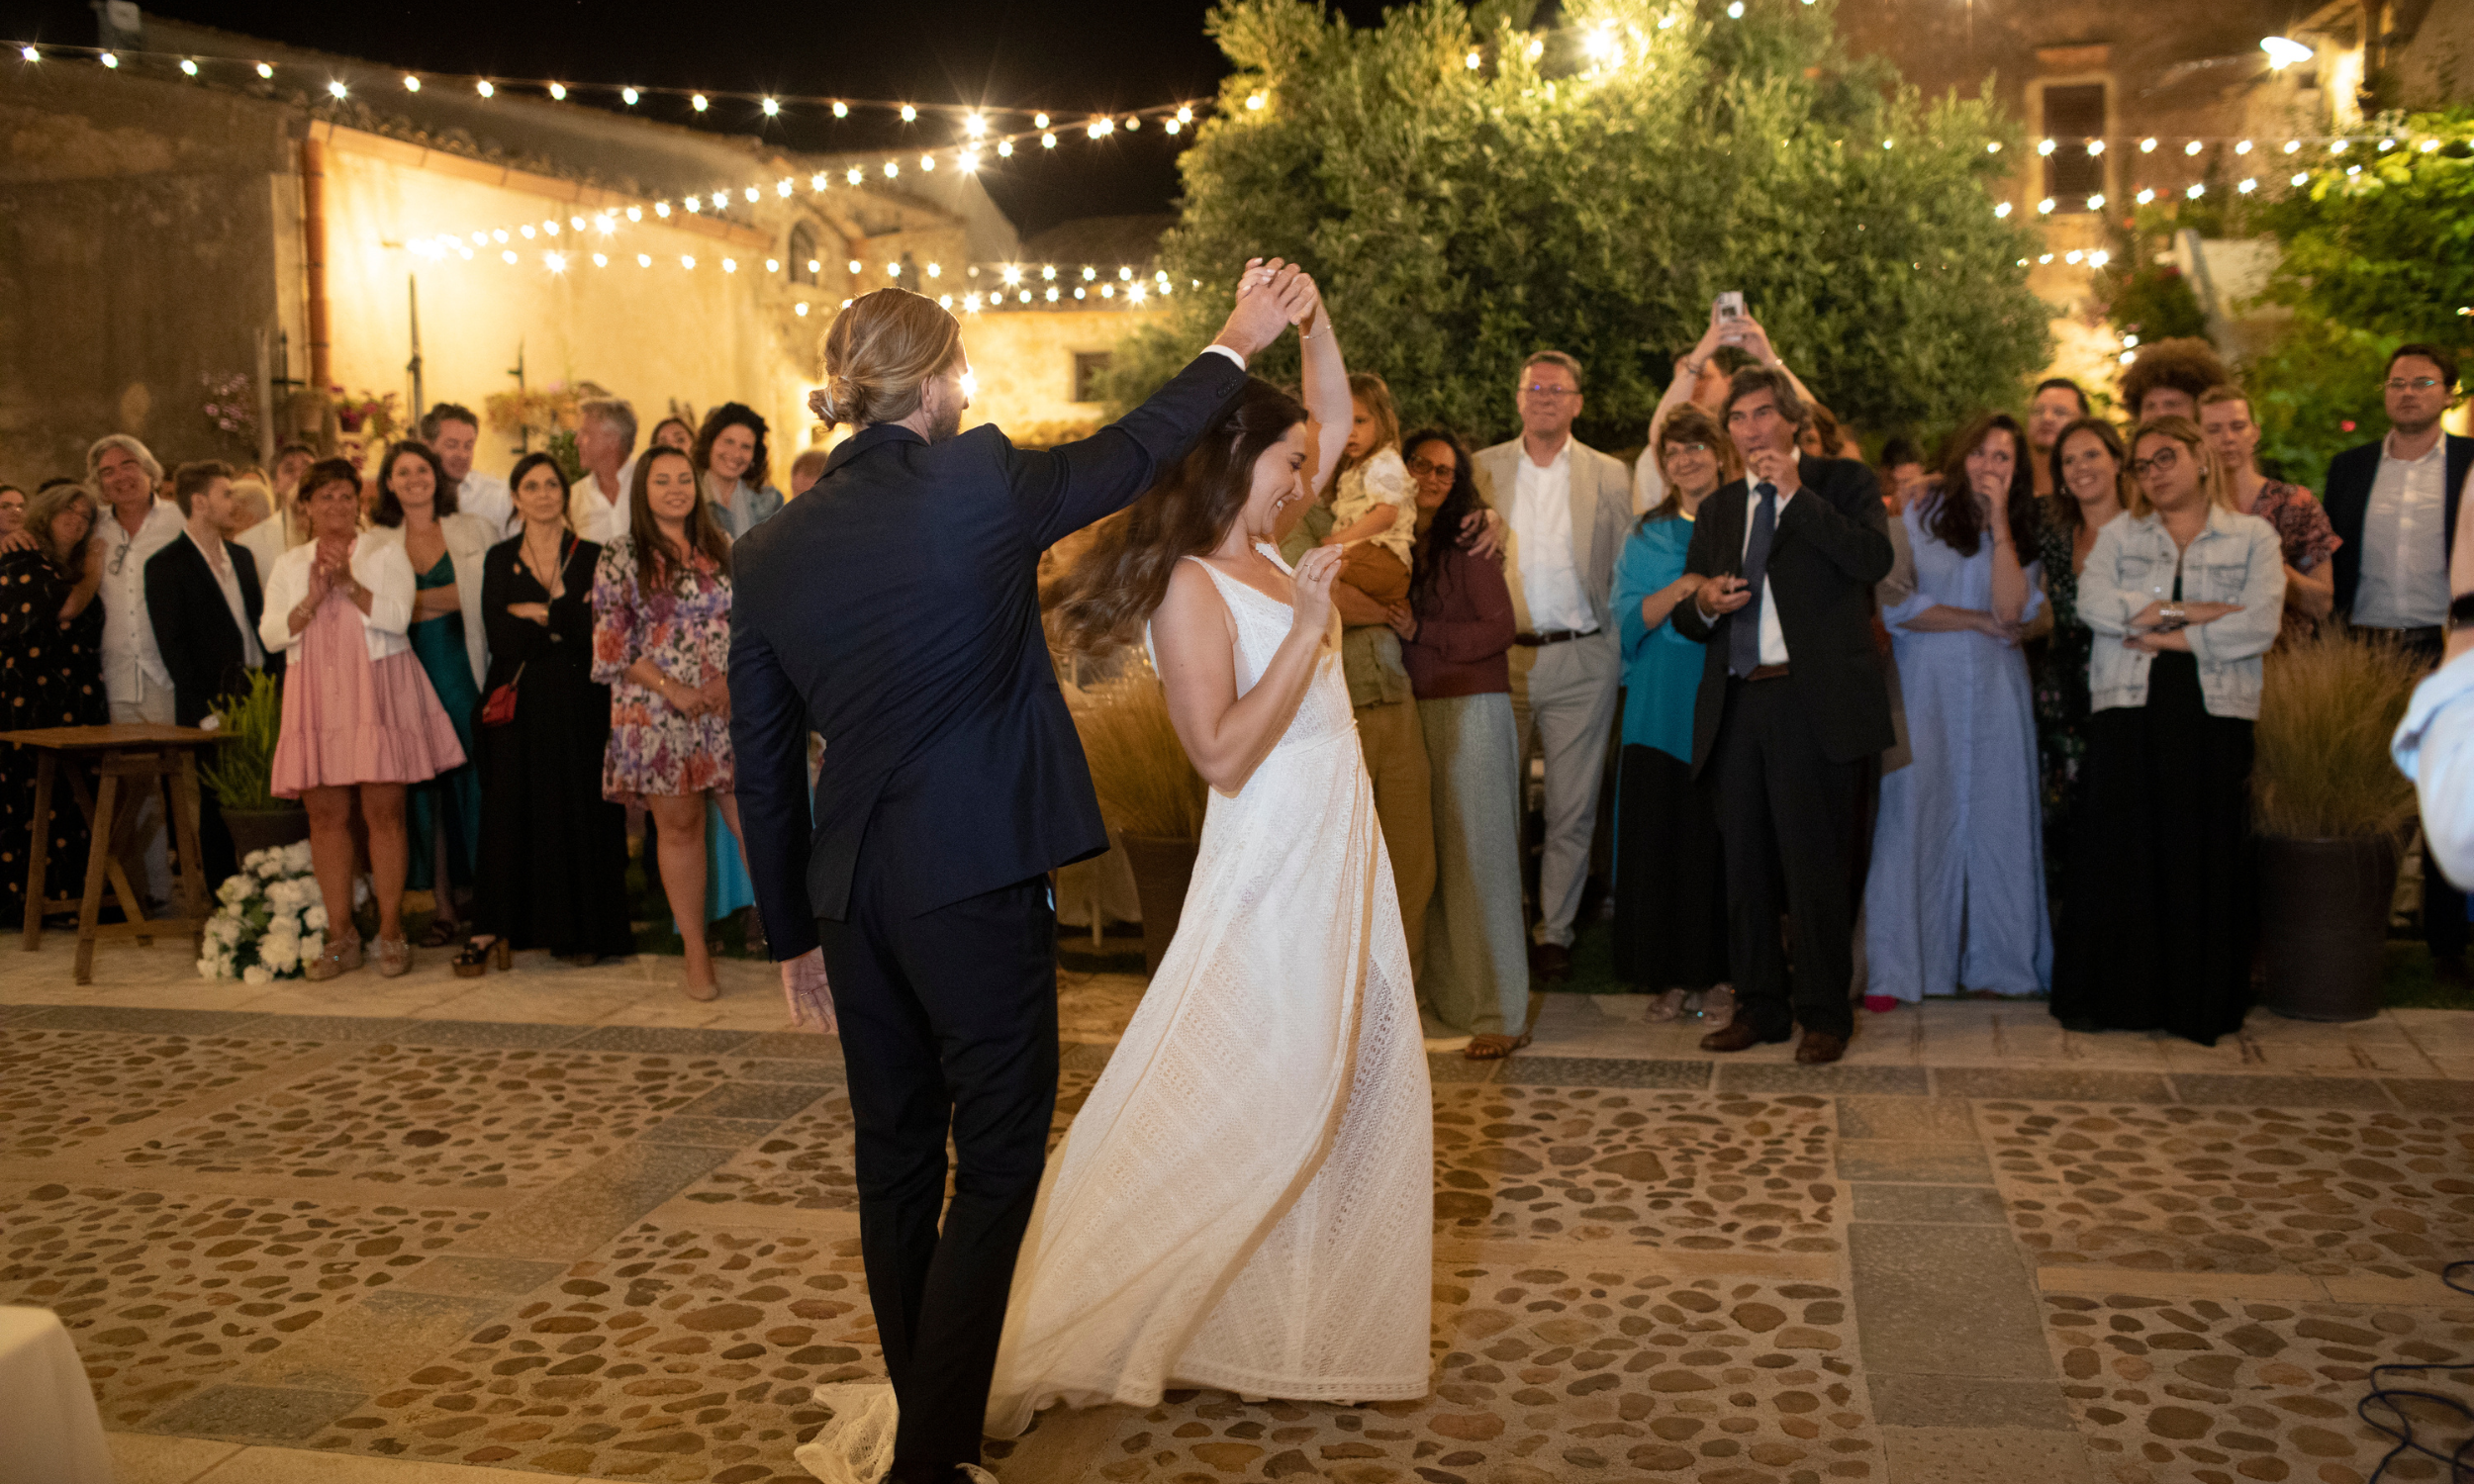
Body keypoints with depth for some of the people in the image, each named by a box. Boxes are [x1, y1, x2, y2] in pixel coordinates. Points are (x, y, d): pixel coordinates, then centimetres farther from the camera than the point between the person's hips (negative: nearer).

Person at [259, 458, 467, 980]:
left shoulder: (386, 553, 8)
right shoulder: (289, 565, 16)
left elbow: (397, 617, -7)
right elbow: (270, 635, 6)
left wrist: (349, 581, -16)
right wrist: (312, 599, -8)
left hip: (378, 693, -3)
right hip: (318, 699, 3)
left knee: (384, 811, -6)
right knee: (326, 814, -1)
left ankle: (391, 931, 0)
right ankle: (340, 934, 5)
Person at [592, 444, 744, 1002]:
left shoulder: (724, 552, 11)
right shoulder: (620, 559, 3)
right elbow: (613, 642, -3)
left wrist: (733, 678, -6)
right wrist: (673, 690, -11)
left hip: (731, 709, 2)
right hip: (657, 715, -2)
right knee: (680, 828, 4)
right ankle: (696, 954, 14)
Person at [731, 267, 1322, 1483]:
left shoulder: (770, 549, 3)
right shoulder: (978, 484, -11)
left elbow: (764, 765, 8)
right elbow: (1134, 452, 7)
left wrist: (792, 926, 19)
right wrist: (1236, 345, 24)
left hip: (852, 892, 6)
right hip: (975, 881, -6)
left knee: (894, 1158, 17)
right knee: (998, 1160, 4)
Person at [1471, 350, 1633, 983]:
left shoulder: (1608, 475, 7)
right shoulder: (1481, 469, 8)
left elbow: (1628, 569, 7)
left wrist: (1622, 646, -1)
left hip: (1580, 659, 0)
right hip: (1500, 658, 0)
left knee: (1572, 809, 4)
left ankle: (1554, 933, 16)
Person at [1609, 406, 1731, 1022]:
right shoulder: (1645, 537, 13)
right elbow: (1629, 618, 1)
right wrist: (1685, 589, -15)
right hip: (1661, 708, 2)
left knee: (1721, 837, -3)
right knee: (1661, 836, -1)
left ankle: (1717, 974, 7)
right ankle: (1671, 974, 8)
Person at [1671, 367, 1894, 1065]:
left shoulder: (1843, 481, 5)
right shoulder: (1717, 510, 20)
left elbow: (1874, 560, -14)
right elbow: (1684, 618, 22)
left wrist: (1796, 493, -13)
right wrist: (1704, 604, -2)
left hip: (1814, 701, -5)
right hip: (1736, 706, 5)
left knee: (1817, 869, -4)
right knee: (1745, 869, 9)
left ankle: (1824, 1015, 7)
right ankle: (1759, 1008, 19)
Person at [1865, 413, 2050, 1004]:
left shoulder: (2022, 532, 11)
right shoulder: (1917, 516, 4)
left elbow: (2011, 610, -8)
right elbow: (1898, 607, -5)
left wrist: (1999, 519, -8)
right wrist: (1979, 620, -4)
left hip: (1995, 690, 3)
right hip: (1926, 687, -2)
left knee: (1994, 818, 2)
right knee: (1913, 816, -6)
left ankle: (1998, 962, 11)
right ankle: (1894, 970, -4)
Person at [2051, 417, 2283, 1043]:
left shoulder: (2254, 537, 8)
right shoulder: (2119, 535, 13)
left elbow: (2260, 625, -6)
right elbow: (2094, 604, -5)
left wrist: (2165, 633, -8)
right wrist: (2192, 611, -9)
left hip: (2216, 711, -1)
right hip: (2129, 710, 1)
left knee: (2206, 855, -1)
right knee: (2119, 851, -2)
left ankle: (2199, 1003, 10)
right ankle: (2107, 996, 7)